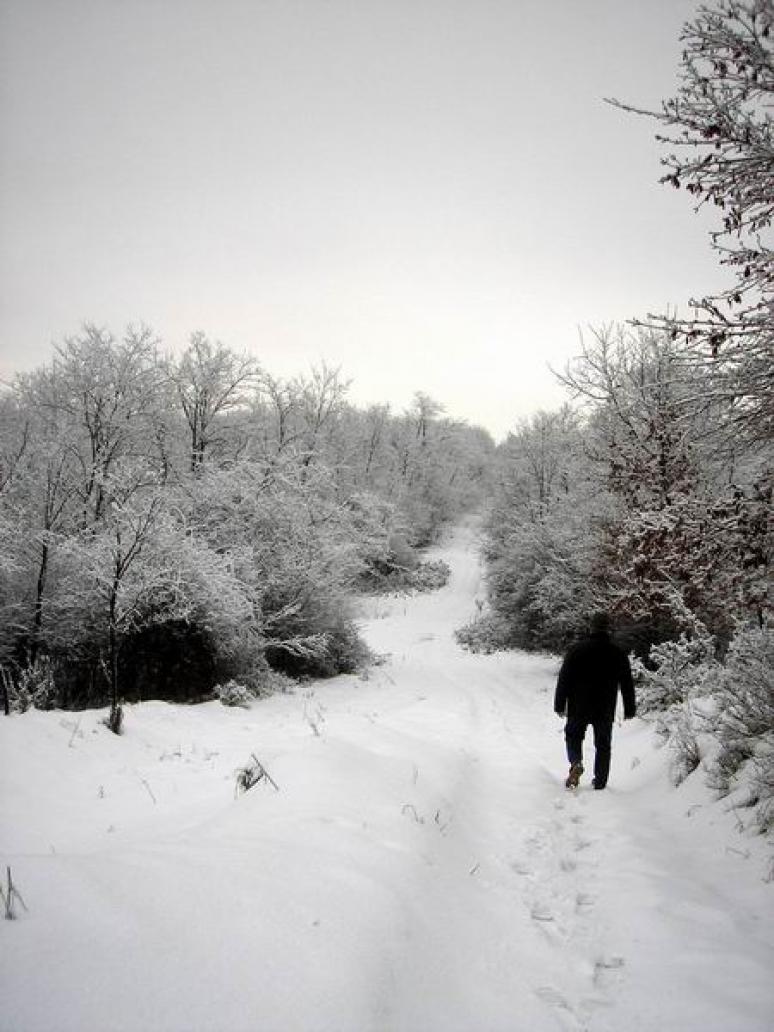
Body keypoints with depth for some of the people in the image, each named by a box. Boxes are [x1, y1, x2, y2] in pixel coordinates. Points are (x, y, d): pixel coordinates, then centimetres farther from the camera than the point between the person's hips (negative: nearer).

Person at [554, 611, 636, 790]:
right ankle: (600, 782, 14)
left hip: (578, 708, -1)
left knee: (574, 735, 16)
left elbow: (564, 679, -5)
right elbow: (627, 684, 6)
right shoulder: (618, 653, 1)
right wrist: (629, 709, 14)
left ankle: (576, 763, -11)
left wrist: (559, 705, 2)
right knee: (603, 745, 13)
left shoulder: (577, 649, -5)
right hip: (605, 710, 1)